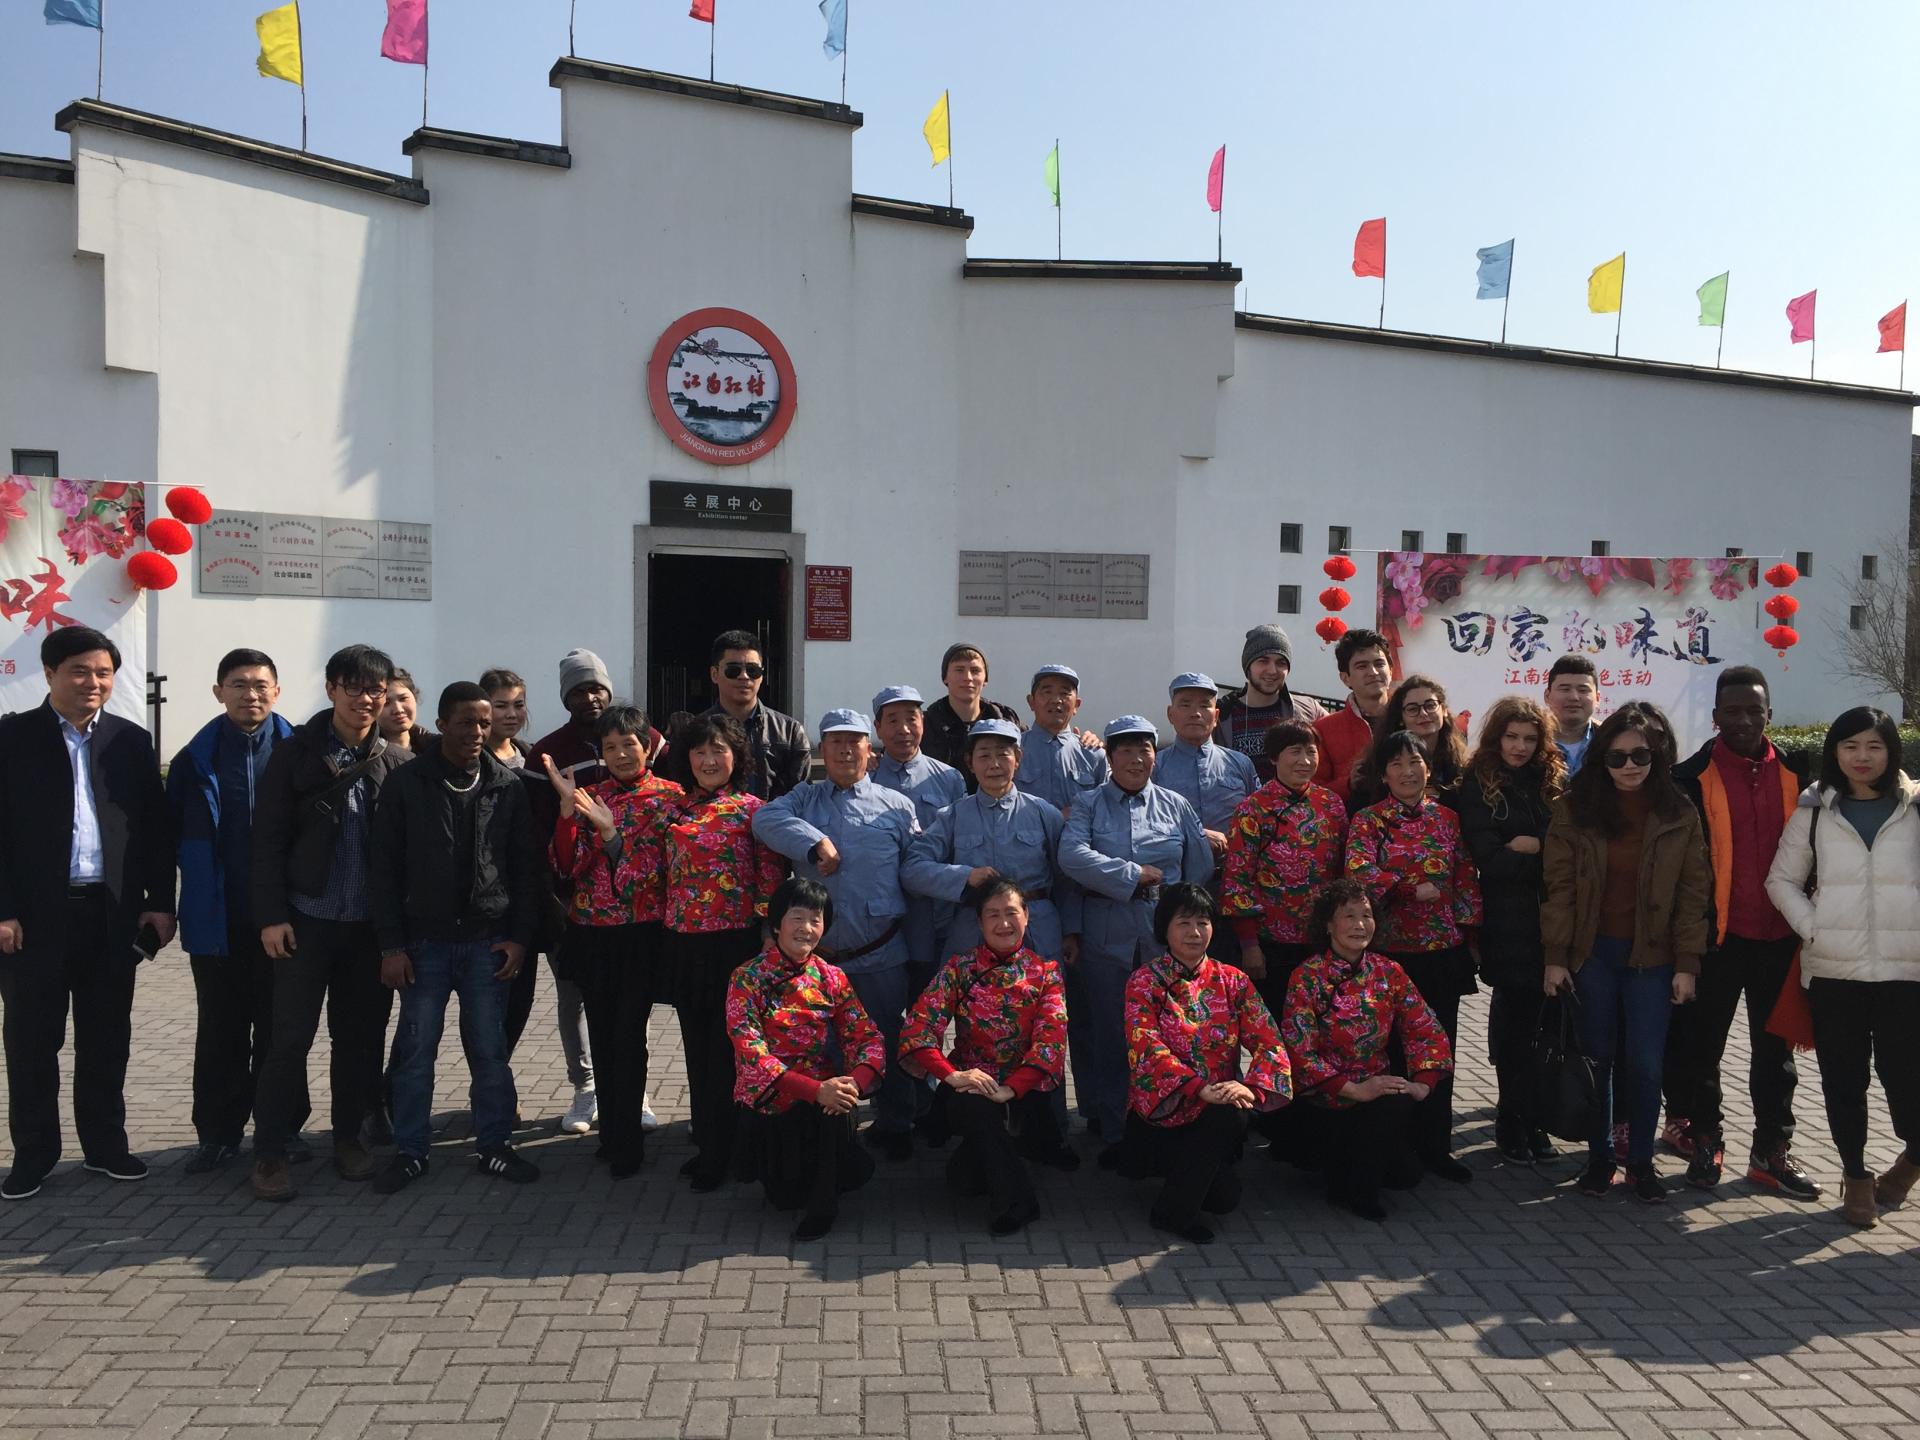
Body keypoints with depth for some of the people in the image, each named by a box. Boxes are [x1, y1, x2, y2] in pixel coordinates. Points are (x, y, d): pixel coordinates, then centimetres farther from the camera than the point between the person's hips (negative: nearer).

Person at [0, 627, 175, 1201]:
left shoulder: (132, 741, 7)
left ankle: (105, 1144, 23)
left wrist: (160, 901, 2)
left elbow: (156, 828, 8)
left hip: (113, 915, 2)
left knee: (106, 1039, 11)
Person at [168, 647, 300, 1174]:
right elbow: (173, 832, 5)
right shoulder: (196, 759, 1)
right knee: (220, 1030, 11)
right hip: (217, 918, 1)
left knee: (278, 1029, 8)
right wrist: (185, 891, 2)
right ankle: (218, 1132, 21)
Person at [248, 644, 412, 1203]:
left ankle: (349, 1137, 24)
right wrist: (271, 915, -8)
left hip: (373, 924, 2)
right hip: (307, 919, -2)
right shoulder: (295, 754, -1)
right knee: (290, 1039, 0)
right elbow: (269, 840, -2)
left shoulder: (398, 762, 3)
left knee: (361, 1037, 10)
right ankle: (269, 1153, 11)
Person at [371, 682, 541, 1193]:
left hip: (488, 941, 1)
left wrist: (520, 936, -2)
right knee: (416, 1050, 6)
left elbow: (525, 867, 5)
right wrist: (391, 945, -6)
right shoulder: (406, 785, -1)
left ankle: (493, 1146, 19)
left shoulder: (507, 787, 4)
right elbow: (384, 868, -1)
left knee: (490, 1050, 7)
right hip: (424, 940, -1)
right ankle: (410, 1151, 18)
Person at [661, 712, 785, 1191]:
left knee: (727, 1048, 1)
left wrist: (767, 939, -9)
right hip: (685, 944, 5)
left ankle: (719, 1153, 12)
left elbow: (773, 881, -7)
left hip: (735, 943, -5)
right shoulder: (677, 810, 9)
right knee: (697, 1047, 14)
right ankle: (707, 1144, 27)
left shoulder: (753, 810, -6)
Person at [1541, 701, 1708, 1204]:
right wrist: (1556, 955, -7)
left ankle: (1641, 1162, 18)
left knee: (1645, 1062, 2)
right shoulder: (1575, 807, -3)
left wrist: (1687, 964, -4)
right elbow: (1559, 884, -3)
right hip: (1592, 953, 0)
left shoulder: (1679, 814, 0)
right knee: (1597, 1057, 9)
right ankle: (1599, 1157, 23)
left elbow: (1692, 892, 1)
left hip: (1651, 955, 0)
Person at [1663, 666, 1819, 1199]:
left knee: (1776, 1048, 12)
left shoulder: (1796, 774, 6)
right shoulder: (1693, 777, -5)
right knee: (1701, 1045, 7)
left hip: (1780, 935, 3)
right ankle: (1704, 1140, 22)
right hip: (1718, 935, -3)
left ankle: (1772, 1150, 23)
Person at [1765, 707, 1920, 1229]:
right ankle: (1856, 1176, 24)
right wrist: (1811, 927, -2)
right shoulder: (1814, 813, 6)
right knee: (1843, 1078, 7)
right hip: (1832, 970, 1)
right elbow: (1782, 879, 10)